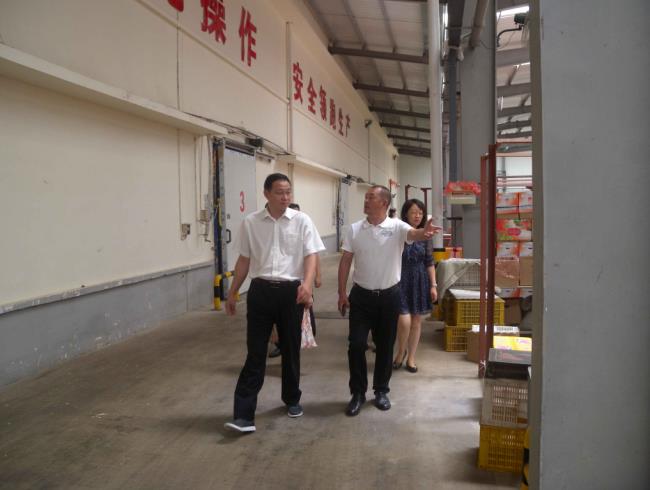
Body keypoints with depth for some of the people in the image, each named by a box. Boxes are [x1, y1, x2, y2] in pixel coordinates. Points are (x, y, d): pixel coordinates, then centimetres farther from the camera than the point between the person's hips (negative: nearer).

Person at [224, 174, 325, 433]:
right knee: (255, 352, 1)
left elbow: (311, 255, -5)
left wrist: (307, 283, -23)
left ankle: (292, 399, 34)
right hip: (260, 291, 0)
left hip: (291, 291, 0)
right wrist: (232, 293, 12)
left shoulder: (301, 221, 0)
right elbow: (244, 260, 11)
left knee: (291, 349, 13)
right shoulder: (251, 222, 3)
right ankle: (243, 413, 5)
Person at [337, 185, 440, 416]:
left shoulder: (397, 227, -8)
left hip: (389, 295, -1)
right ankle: (358, 393, 17)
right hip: (361, 295, 1)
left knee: (385, 346, 11)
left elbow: (414, 234, -30)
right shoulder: (354, 229, -1)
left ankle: (381, 391, 28)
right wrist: (342, 293, -3)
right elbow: (345, 262, 2)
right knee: (356, 344, 0)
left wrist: (425, 232, -55)